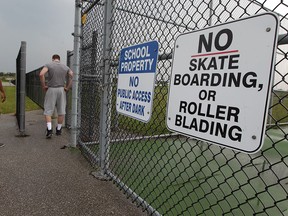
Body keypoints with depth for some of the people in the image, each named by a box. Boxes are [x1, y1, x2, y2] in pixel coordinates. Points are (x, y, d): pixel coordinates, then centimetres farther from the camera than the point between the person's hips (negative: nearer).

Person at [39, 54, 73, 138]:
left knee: (48, 111, 4)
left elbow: (41, 74, -18)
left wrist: (43, 86, -7)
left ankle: (49, 129, -10)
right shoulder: (65, 67, 8)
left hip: (51, 90, -2)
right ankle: (59, 129, 19)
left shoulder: (48, 65, -1)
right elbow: (72, 76, -3)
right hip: (61, 90, 2)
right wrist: (67, 88, 0)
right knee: (61, 111, 11)